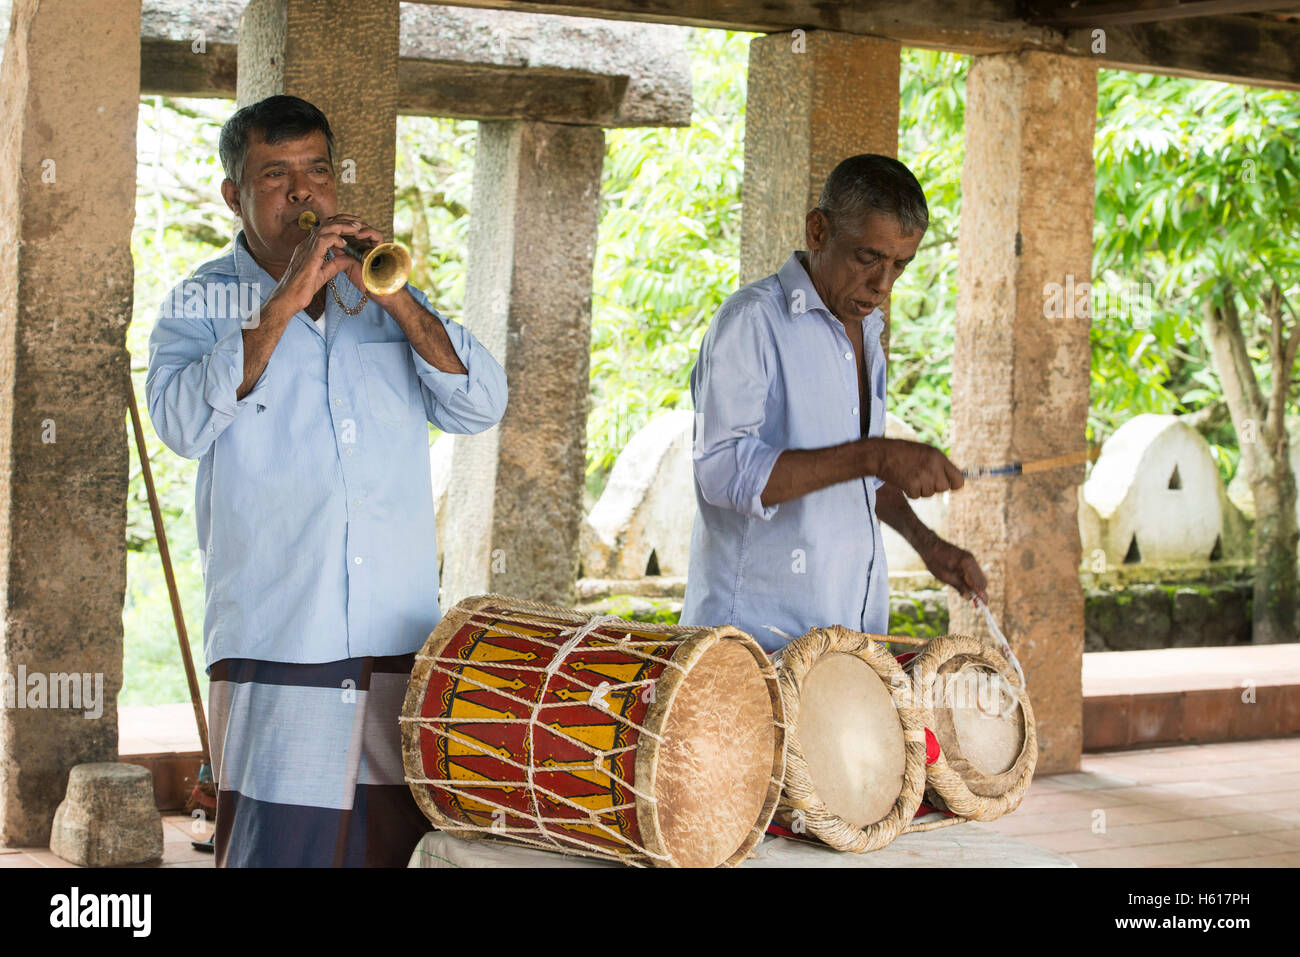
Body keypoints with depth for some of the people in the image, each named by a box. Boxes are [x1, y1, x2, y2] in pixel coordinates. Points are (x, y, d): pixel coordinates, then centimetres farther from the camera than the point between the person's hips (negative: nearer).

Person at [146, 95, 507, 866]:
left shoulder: (387, 299, 15)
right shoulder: (202, 304, 5)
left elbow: (482, 406, 3)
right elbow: (184, 424, -14)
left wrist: (394, 295, -10)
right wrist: (285, 303, -18)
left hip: (404, 642, 3)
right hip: (275, 648, -3)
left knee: (404, 844, 6)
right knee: (278, 847, -7)